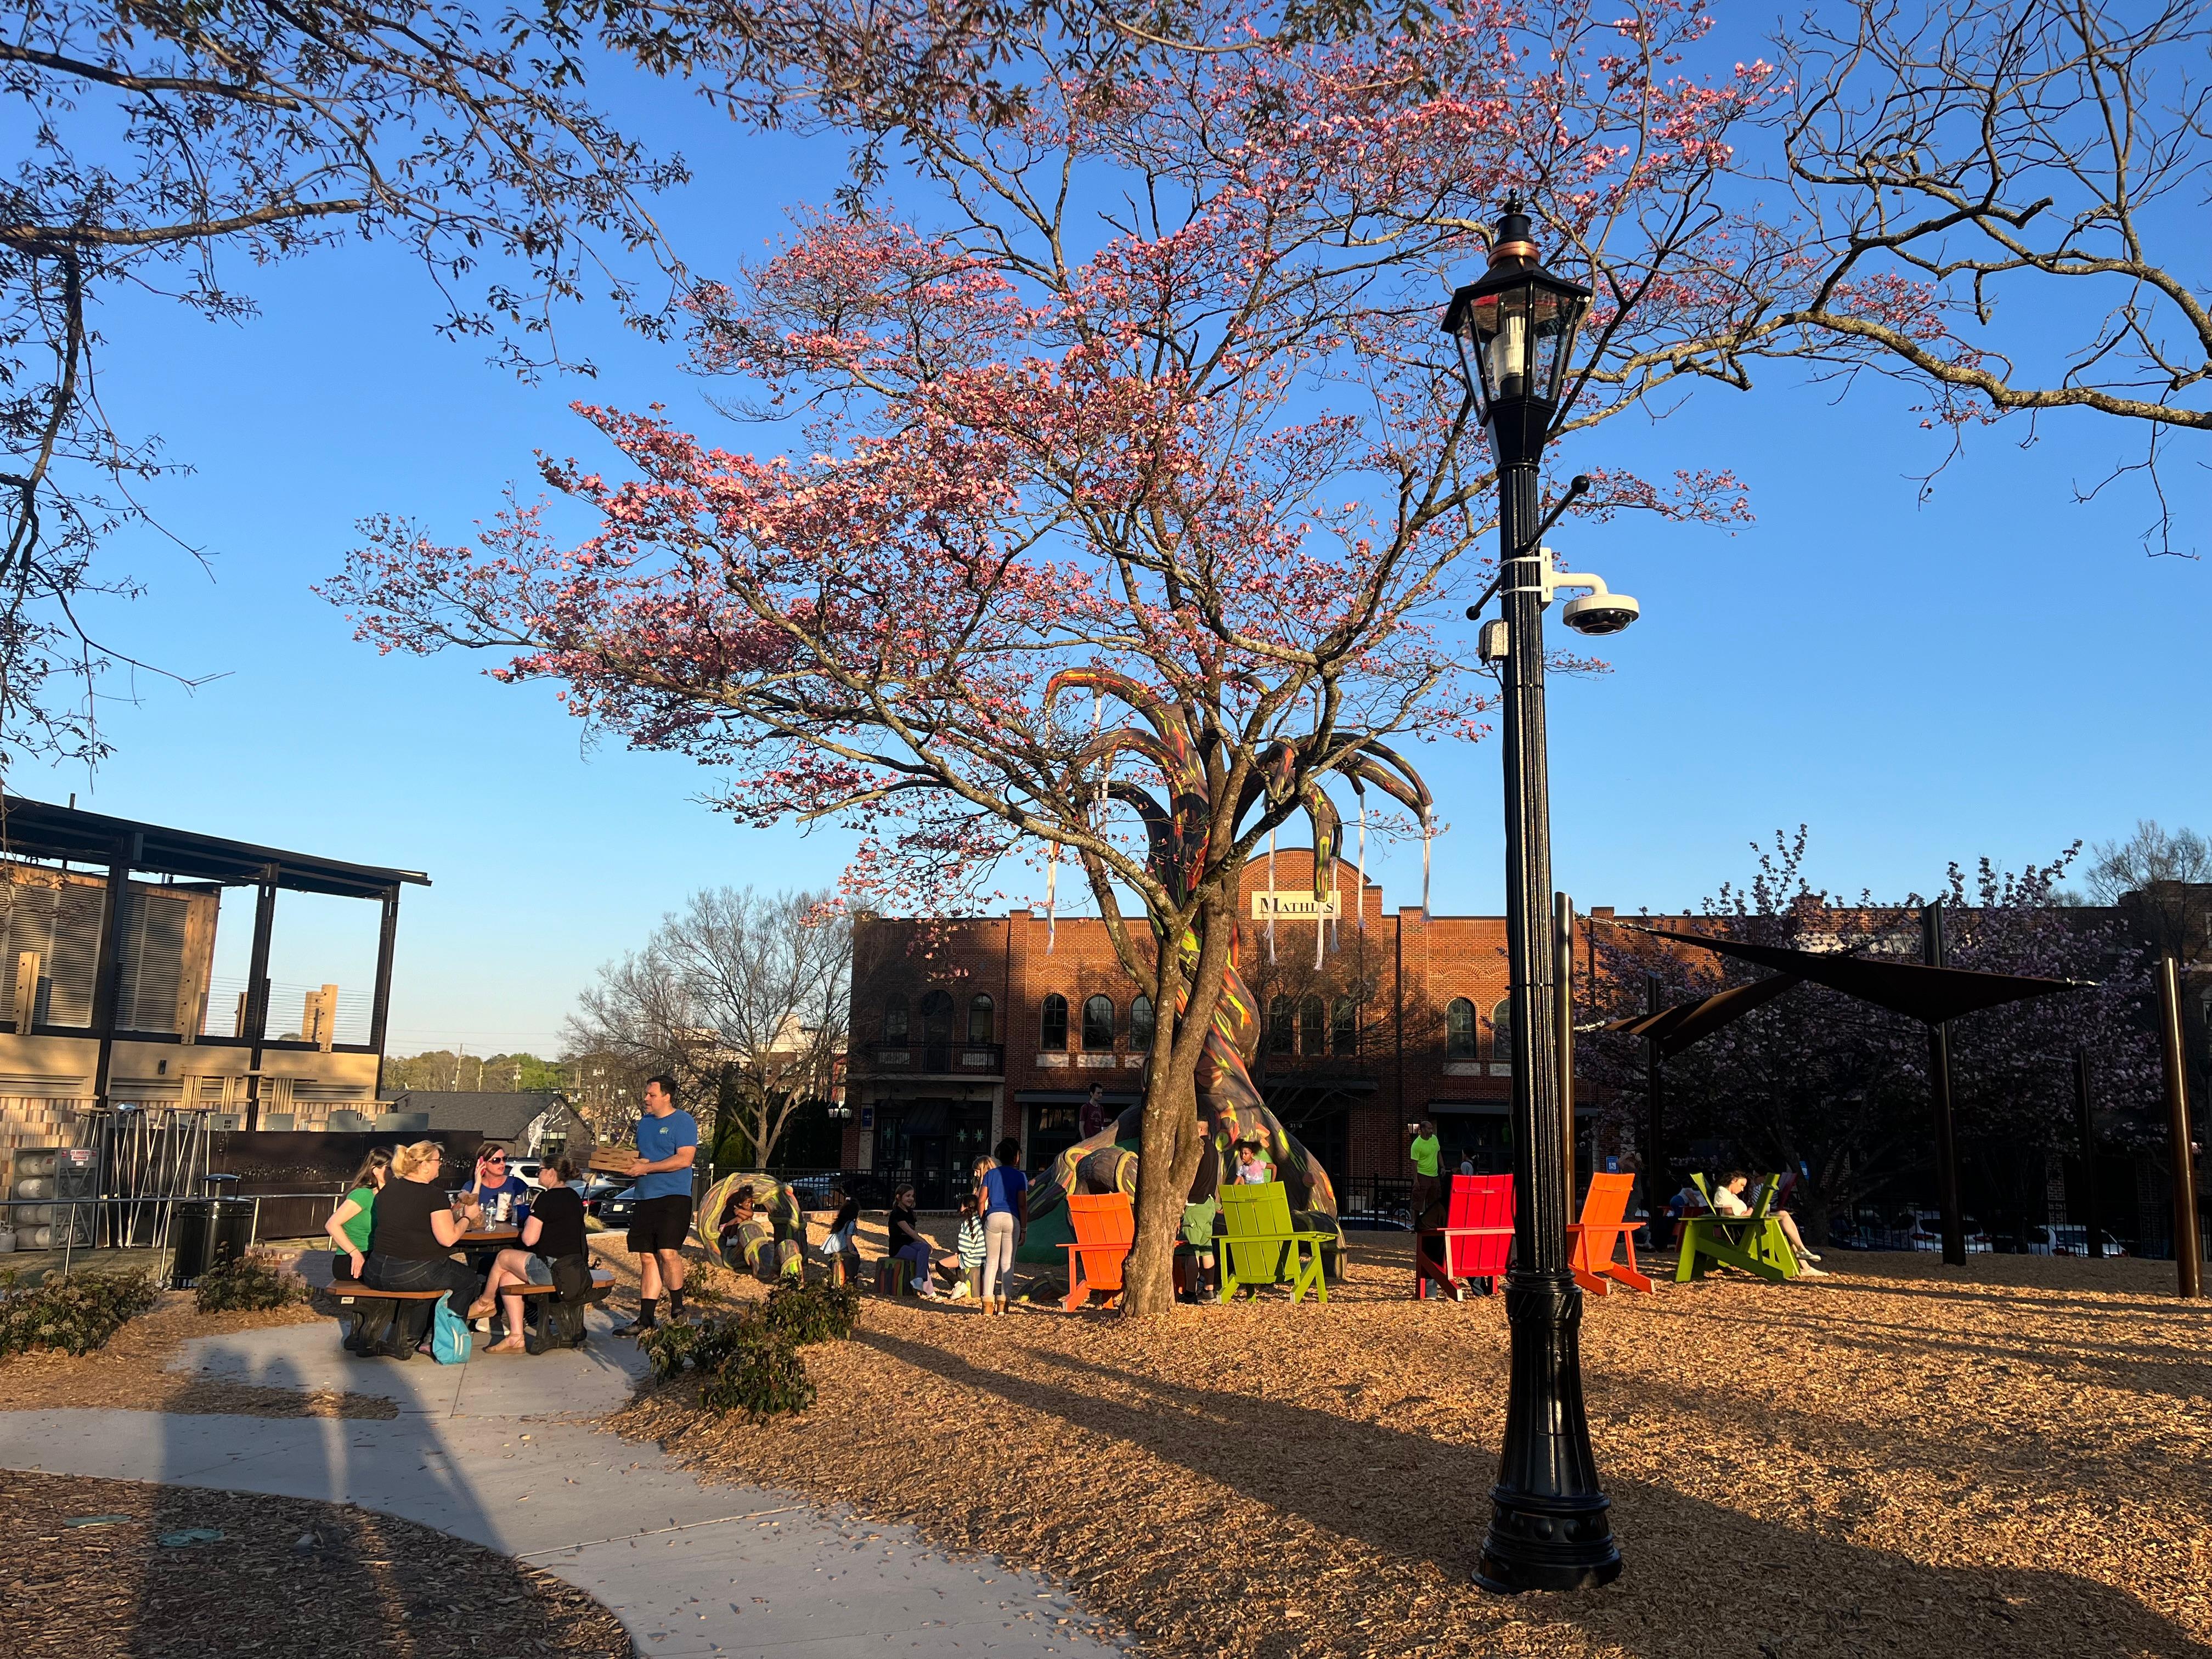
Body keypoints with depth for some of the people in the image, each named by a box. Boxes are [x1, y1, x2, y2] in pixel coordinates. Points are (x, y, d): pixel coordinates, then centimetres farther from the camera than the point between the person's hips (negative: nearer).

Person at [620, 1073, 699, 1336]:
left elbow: (684, 1159, -15)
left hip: (674, 1197, -7)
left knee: (668, 1252, -17)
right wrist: (632, 1162, 4)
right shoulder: (644, 1122, 18)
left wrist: (646, 1167, -15)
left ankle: (678, 1310, -2)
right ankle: (646, 1319, 9)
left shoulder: (684, 1121, -6)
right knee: (647, 1258, 7)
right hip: (645, 1198, 7)